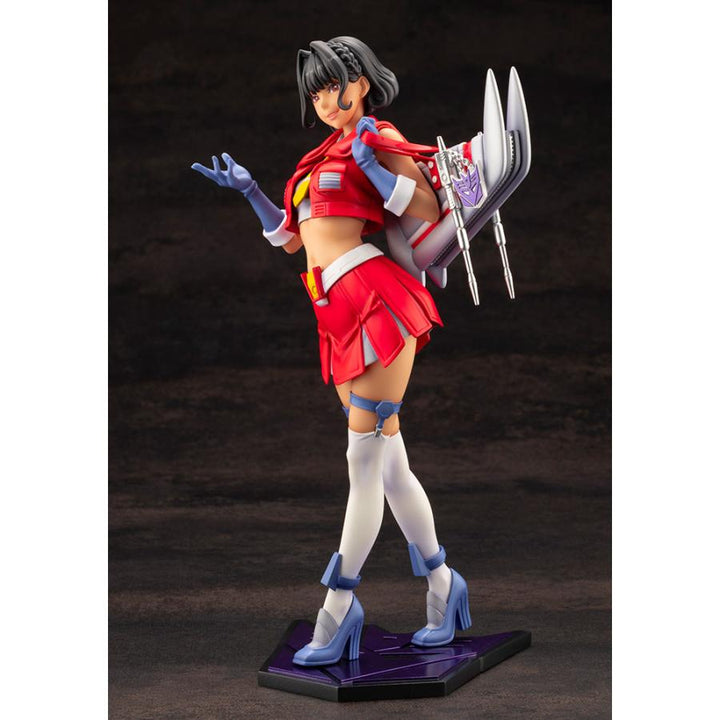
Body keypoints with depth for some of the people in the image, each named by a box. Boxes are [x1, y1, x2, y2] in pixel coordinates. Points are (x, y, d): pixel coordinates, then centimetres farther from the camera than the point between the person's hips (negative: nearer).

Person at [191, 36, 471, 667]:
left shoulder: (378, 138, 1)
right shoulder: (323, 158, 23)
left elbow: (428, 212, -8)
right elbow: (288, 237, 29)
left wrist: (372, 167, -17)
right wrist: (247, 190, 20)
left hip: (376, 299, -8)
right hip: (340, 316, 8)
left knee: (365, 458, -7)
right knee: (387, 461, 9)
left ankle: (339, 607, -5)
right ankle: (442, 585, 18)